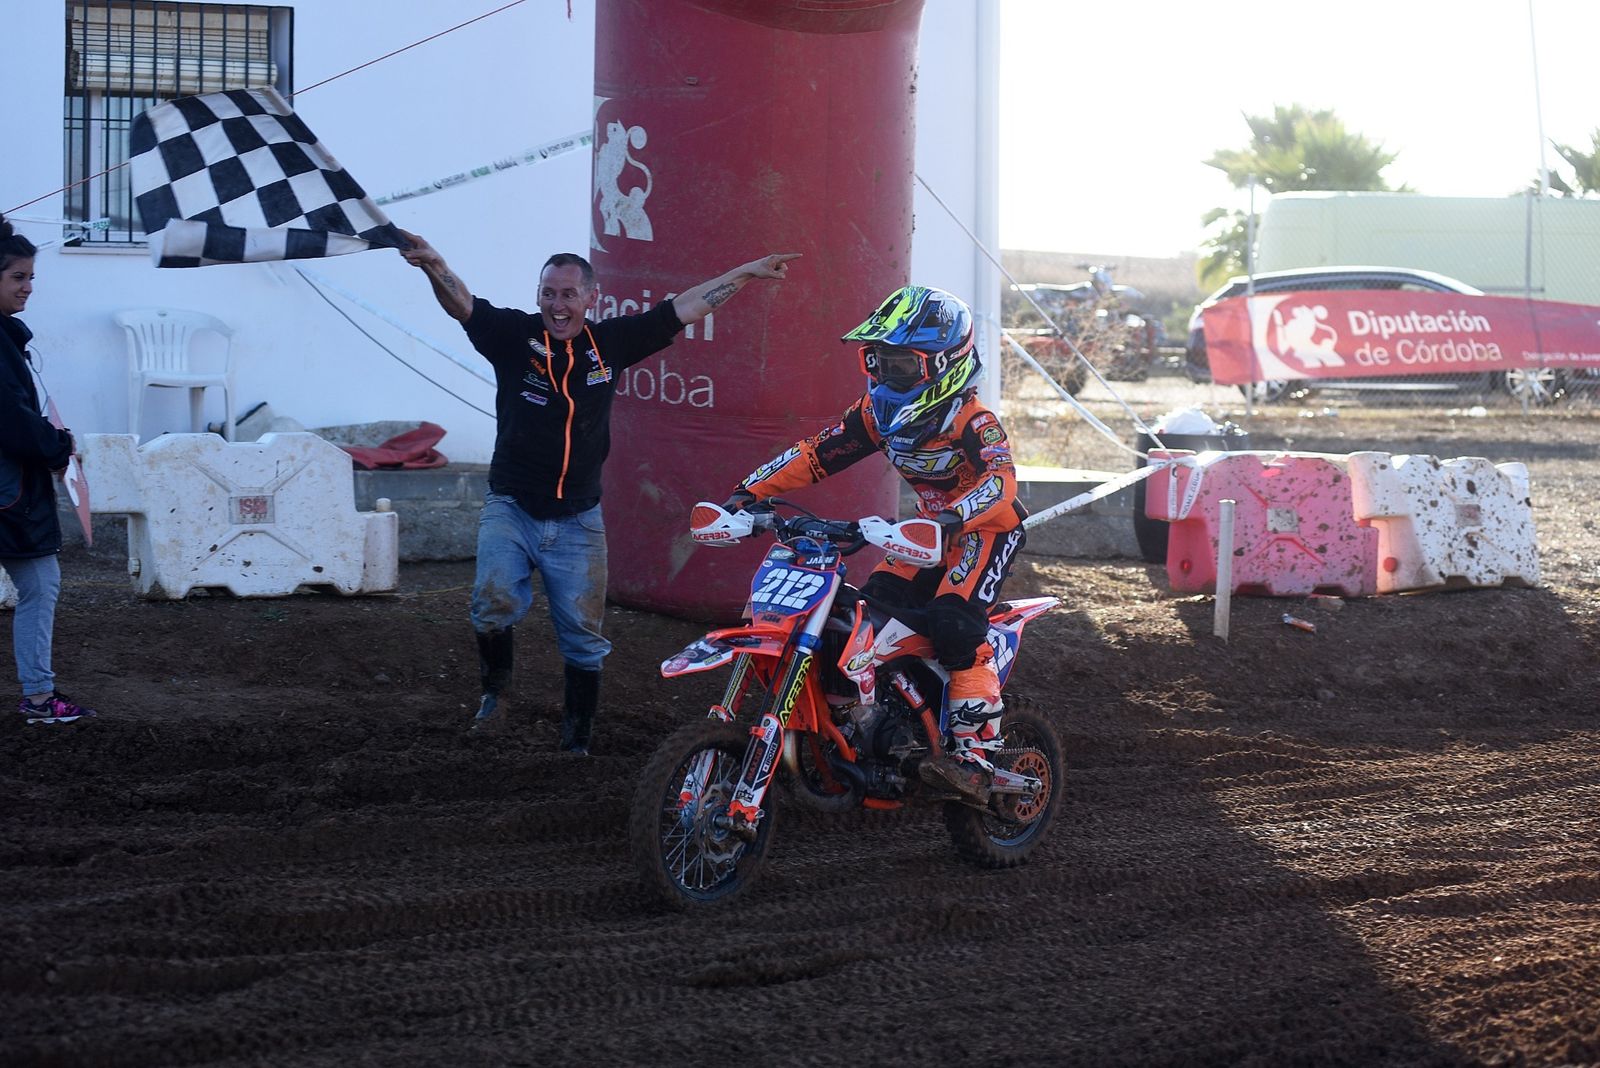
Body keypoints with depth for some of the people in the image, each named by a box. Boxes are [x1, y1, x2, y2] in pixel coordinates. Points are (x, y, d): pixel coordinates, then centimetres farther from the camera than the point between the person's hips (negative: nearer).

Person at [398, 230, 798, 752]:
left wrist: (749, 273, 9)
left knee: (583, 636, 7)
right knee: (495, 601, -23)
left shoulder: (610, 342, -1)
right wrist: (433, 266, -44)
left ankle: (577, 738, 22)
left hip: (578, 520, 2)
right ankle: (495, 685, 5)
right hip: (511, 509, -2)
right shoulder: (515, 335, -7)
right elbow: (463, 306, -23)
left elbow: (683, 308, 6)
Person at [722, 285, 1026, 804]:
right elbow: (815, 454, -1)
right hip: (934, 530, 8)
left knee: (954, 625, -27)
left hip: (987, 529, -8)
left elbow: (1001, 481, -40)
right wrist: (749, 491, -12)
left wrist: (952, 518, -59)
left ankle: (974, 756, -29)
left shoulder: (972, 420, -24)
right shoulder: (878, 412, -2)